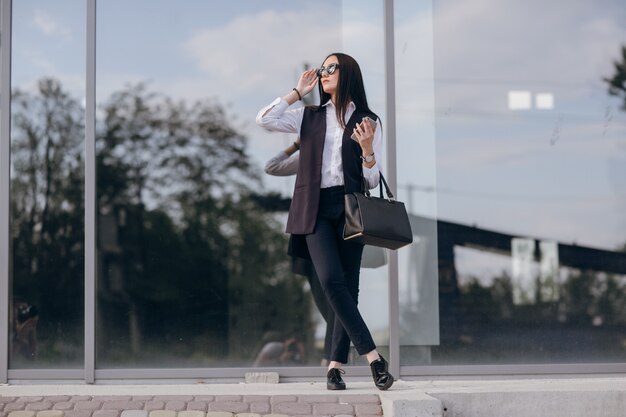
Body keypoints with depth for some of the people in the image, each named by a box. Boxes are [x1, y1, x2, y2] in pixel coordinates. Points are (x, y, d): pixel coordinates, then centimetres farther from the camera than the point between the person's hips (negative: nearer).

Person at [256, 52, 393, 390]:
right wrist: (297, 92, 9)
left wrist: (367, 148, -13)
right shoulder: (310, 117, 14)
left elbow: (372, 181, 6)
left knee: (348, 286, -3)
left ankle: (336, 366, 3)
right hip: (316, 208, 0)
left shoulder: (368, 121, 8)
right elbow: (264, 119, 2)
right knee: (331, 280, -18)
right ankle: (373, 356, -17)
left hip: (351, 207, 0)